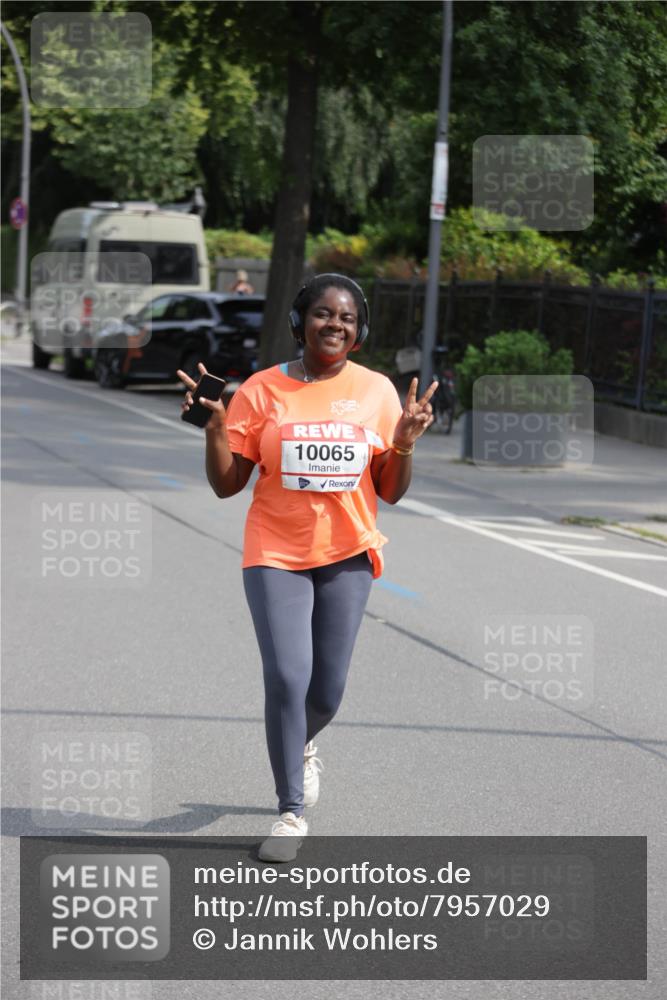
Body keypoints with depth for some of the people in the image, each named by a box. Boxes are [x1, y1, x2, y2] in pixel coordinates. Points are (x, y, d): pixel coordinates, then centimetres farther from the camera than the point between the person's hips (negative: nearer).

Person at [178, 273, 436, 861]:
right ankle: (292, 812, 0)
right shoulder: (262, 391, -3)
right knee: (286, 678, -14)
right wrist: (215, 427, -16)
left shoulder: (377, 391, 1)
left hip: (347, 554, 2)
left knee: (327, 691, 6)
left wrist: (405, 441, -12)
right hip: (276, 554, -2)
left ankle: (302, 747, 42)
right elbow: (227, 484, -1)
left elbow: (390, 491, 6)